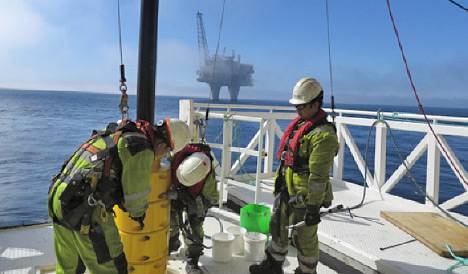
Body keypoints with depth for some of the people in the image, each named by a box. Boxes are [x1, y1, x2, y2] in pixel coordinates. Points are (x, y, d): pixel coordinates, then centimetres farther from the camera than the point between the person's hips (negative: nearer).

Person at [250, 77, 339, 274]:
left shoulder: (323, 134, -22)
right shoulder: (300, 123, 8)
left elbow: (319, 176, -24)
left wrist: (313, 207, -22)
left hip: (303, 196, -9)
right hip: (286, 189, 10)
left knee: (304, 237, 7)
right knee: (277, 226, 22)